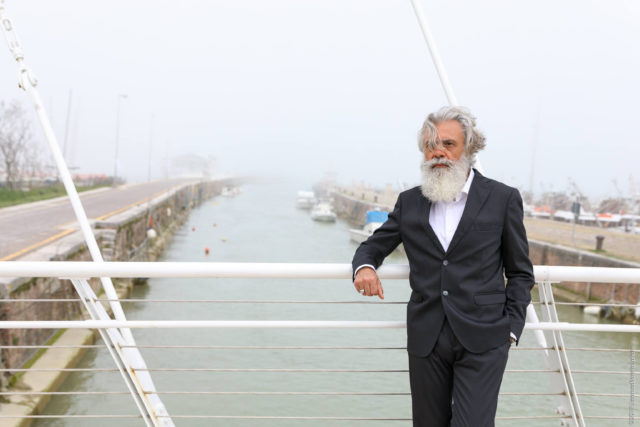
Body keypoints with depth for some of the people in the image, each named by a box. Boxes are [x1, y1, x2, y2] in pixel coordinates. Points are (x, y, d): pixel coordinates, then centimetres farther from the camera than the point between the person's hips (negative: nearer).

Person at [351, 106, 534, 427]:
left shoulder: (503, 199, 1)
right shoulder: (409, 202, 9)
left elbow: (520, 273, 6)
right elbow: (373, 246, 15)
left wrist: (511, 329, -3)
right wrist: (364, 267, -9)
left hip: (481, 341, -3)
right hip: (426, 340, 3)